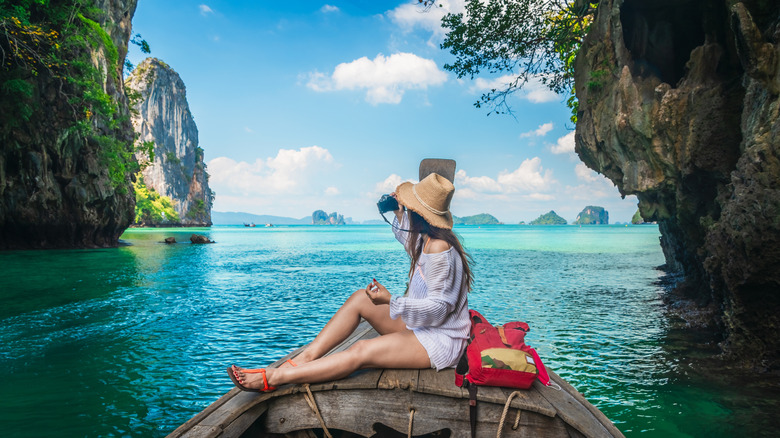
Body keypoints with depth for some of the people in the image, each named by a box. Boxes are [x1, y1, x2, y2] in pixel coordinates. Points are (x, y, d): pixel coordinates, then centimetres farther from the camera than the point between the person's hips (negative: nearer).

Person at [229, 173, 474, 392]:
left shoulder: (439, 249, -26)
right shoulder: (427, 239, 5)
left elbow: (437, 309, -26)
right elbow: (406, 238, 31)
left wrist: (390, 300, -32)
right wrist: (399, 212, 17)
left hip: (441, 341, -10)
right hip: (422, 326, 10)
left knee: (360, 353, -24)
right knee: (360, 298, -2)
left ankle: (274, 378, -20)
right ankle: (306, 357, -7)